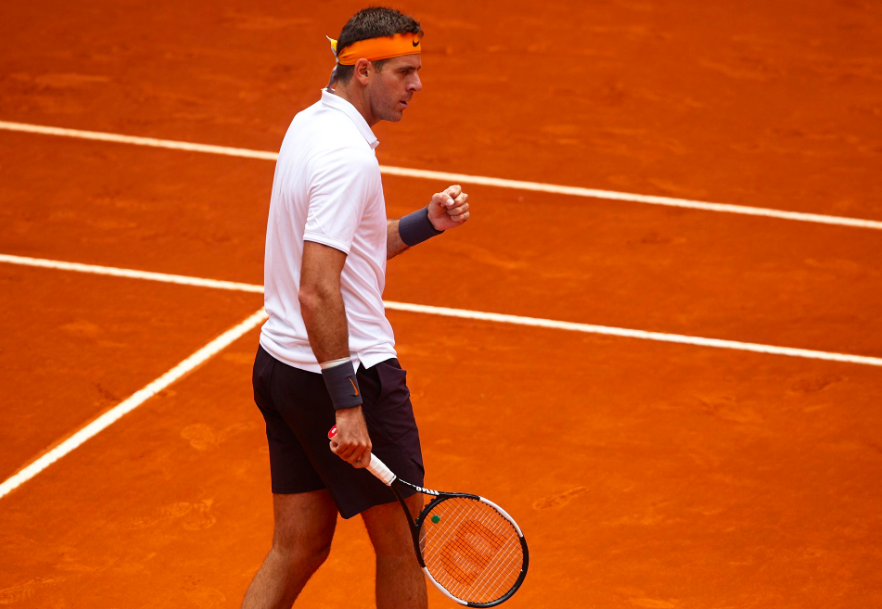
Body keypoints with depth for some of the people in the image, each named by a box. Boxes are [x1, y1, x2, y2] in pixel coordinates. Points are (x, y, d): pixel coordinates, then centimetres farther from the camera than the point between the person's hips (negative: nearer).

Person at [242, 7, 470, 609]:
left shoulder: (308, 124, 9)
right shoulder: (348, 156, -21)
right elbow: (318, 290, -27)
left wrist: (427, 222, 8)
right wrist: (347, 405, -28)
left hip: (280, 363, 9)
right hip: (347, 368, -9)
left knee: (299, 547, 12)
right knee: (403, 539, 8)